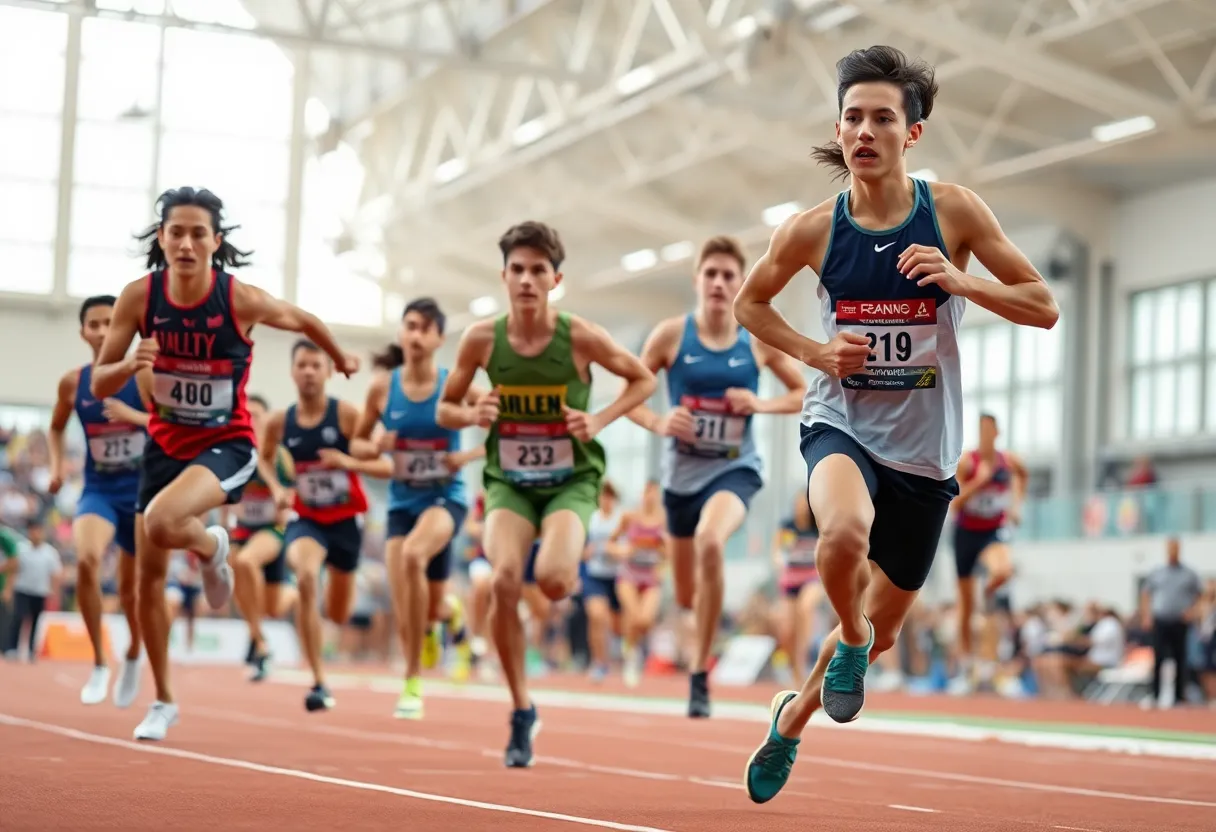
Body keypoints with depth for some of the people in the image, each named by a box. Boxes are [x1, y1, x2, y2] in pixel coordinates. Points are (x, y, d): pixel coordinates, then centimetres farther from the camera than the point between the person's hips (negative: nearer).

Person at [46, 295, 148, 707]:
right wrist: (57, 464, 0)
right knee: (86, 559, -29)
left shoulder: (146, 376, -8)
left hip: (141, 489, -1)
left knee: (132, 587, 12)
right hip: (98, 490, 1)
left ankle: (133, 654, 44)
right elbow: (56, 429, 17)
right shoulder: (72, 382, 0)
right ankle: (99, 662, -15)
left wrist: (133, 415, -23)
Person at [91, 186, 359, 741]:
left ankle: (211, 547, 4)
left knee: (162, 522, -34)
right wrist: (131, 365, -31)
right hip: (166, 443, 4)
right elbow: (98, 386, -10)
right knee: (148, 575, 8)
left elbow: (304, 321, 2)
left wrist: (344, 361, 19)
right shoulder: (139, 297, -13)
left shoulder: (242, 300, -20)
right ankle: (163, 701, 26)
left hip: (226, 445, -4)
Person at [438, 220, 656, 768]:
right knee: (505, 580, -22)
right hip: (508, 480, 2)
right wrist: (472, 415, -18)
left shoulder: (581, 338, -12)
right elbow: (445, 409, 5)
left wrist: (600, 421, -13)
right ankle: (521, 710, -5)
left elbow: (643, 379, 3)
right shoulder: (482, 339, -7)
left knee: (552, 581, -26)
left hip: (571, 480, -2)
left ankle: (572, 567, 17)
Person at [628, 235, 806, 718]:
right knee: (686, 597, 13)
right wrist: (657, 423, -18)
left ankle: (700, 673, -23)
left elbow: (804, 394, 6)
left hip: (734, 469, -2)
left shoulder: (760, 339, -4)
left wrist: (760, 404, -12)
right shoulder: (672, 334, -5)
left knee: (710, 540, -35)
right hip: (682, 472, 2)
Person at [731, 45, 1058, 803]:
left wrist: (961, 282, -21)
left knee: (884, 627, 14)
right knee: (845, 532, -37)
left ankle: (793, 715, 42)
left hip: (925, 449, 2)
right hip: (842, 426, -1)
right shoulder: (814, 229, -6)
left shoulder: (953, 212, -8)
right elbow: (750, 301, 12)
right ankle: (849, 638, -4)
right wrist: (813, 351, -6)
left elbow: (1044, 308, -4)